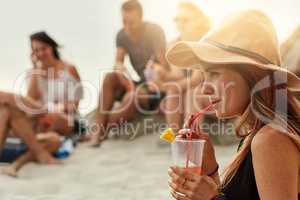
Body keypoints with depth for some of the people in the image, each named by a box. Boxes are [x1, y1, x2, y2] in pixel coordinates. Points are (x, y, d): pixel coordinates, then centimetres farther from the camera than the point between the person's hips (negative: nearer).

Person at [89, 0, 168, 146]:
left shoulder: (154, 31, -16)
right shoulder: (122, 35, -1)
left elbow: (164, 67, -18)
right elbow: (118, 62, -7)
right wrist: (120, 69, -29)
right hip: (139, 82, 6)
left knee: (132, 96, -34)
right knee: (110, 78, -20)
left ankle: (101, 132, -20)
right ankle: (98, 129, -25)